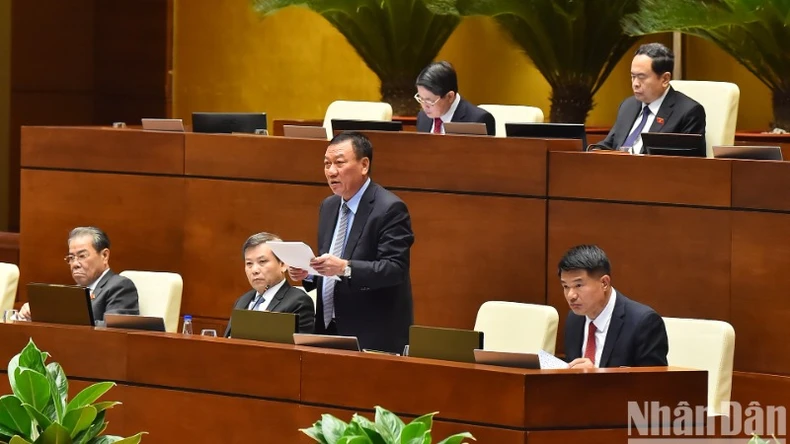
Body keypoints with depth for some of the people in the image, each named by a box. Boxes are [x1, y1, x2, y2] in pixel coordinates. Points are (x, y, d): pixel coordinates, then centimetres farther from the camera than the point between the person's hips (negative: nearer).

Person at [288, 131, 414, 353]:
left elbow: (394, 269, -20)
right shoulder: (329, 206, 13)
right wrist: (307, 272, -1)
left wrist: (345, 268, -32)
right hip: (329, 330, 7)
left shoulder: (390, 209, -12)